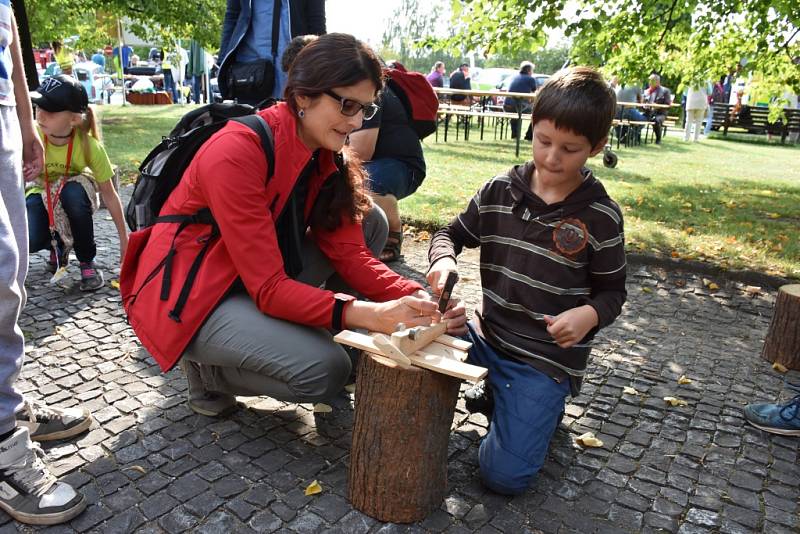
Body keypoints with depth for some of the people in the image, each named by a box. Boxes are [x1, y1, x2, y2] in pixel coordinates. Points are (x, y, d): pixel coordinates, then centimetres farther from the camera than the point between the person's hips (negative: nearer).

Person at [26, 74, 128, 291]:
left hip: (74, 192, -1)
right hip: (41, 194, 1)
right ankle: (58, 245, 13)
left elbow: (109, 195, -20)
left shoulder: (89, 146, -28)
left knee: (74, 192, -38)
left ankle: (87, 262, -16)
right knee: (29, 239, -28)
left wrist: (124, 241, -16)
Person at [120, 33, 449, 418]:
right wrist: (369, 315, -40)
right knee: (325, 370, -25)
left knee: (371, 222, -4)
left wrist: (413, 297, -25)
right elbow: (269, 289, -29)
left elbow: (348, 251, -8)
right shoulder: (237, 151, -27)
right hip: (185, 297, -7)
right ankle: (205, 367, 2)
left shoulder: (330, 156, -3)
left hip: (258, 281, 7)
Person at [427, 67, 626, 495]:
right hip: (489, 336, 4)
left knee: (504, 475, -13)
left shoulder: (601, 216, -8)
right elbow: (452, 233, 10)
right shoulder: (499, 191, -1)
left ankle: (542, 404, 18)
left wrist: (589, 314, -23)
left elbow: (612, 292, 1)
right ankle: (498, 394, 13)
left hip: (547, 358, -4)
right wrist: (444, 259, -14)